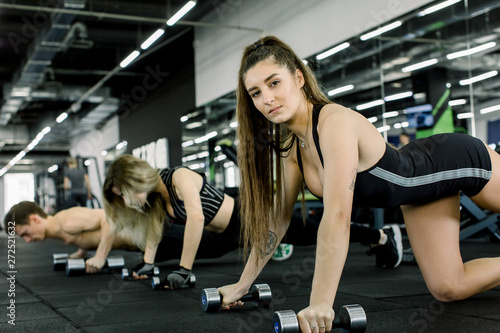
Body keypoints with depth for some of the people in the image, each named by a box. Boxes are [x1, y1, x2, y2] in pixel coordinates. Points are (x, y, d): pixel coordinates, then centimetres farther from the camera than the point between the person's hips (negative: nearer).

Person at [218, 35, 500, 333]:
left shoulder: (336, 122, -37)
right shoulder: (291, 148, -13)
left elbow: (337, 217, -45)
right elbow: (277, 219, -4)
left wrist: (320, 304, -49)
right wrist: (243, 285, -1)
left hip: (459, 161, -6)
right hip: (420, 195, 7)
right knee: (447, 288, 9)